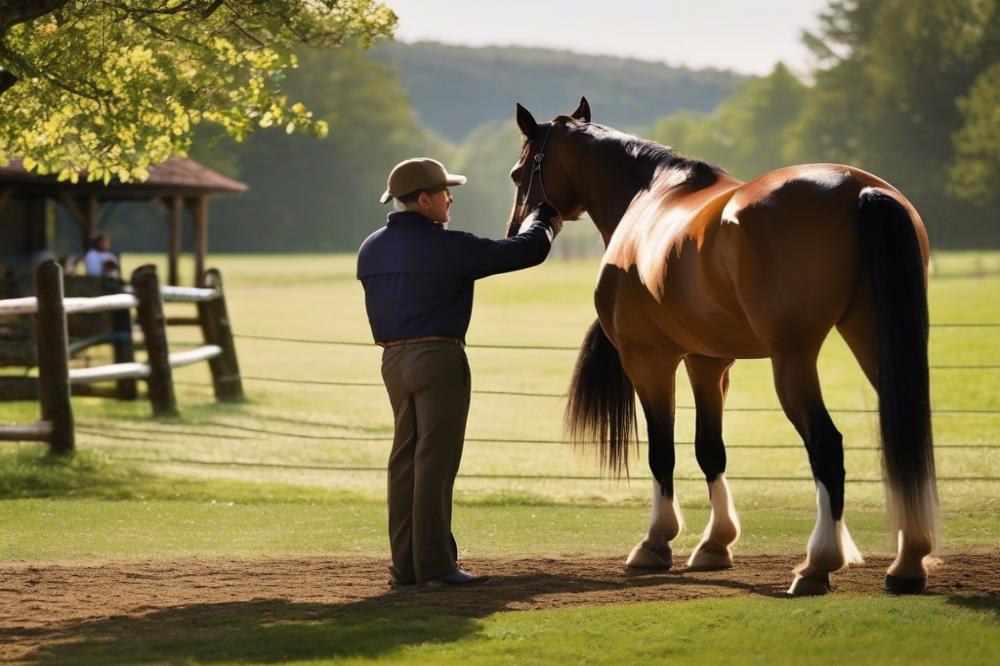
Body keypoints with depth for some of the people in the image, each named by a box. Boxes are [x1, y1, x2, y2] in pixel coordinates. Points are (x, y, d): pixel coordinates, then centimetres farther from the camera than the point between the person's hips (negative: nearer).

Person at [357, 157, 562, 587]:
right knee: (435, 461, -5)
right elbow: (526, 252, -9)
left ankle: (406, 564, 13)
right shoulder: (446, 247, -12)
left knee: (405, 460, 11)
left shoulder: (370, 250, 9)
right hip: (438, 358, -7)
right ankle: (434, 564, -4)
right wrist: (544, 221, 12)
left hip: (394, 359, 7)